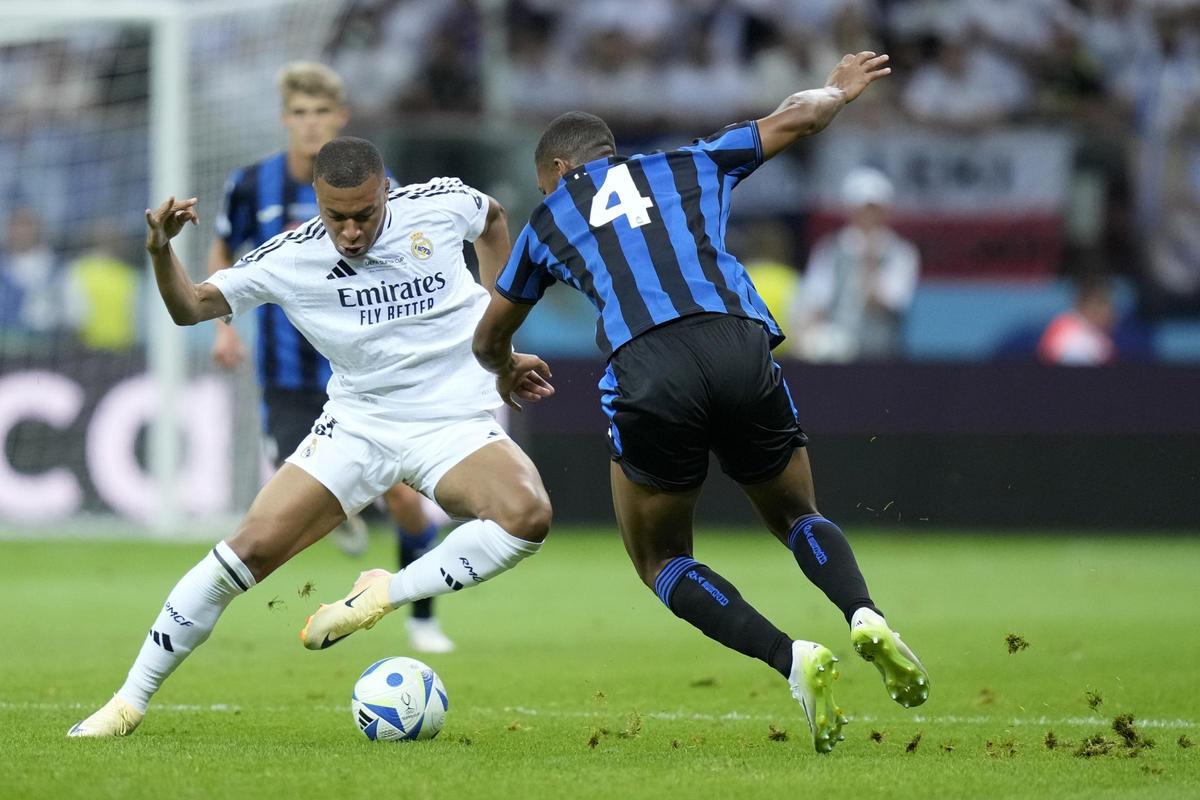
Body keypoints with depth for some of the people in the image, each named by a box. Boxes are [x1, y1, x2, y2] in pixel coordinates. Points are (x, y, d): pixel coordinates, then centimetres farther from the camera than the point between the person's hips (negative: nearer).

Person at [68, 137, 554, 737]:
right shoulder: (290, 259, -10)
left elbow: (492, 219, 16)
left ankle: (387, 593, -13)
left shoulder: (440, 205, -8)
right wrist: (161, 252, -27)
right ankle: (131, 700, 0)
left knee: (528, 514, -31)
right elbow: (191, 307, -5)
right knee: (252, 547, -13)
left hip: (455, 424, 0)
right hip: (357, 424, 0)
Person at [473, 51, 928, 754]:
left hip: (645, 371, -2)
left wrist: (507, 370, 65)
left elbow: (490, 338, 41)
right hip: (742, 347, 2)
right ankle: (865, 615, -9)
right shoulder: (687, 166, 28)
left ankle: (793, 660, -9)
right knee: (799, 518, 24)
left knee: (663, 563, 16)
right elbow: (796, 117, 35)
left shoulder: (549, 220, 27)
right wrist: (838, 91, 59)